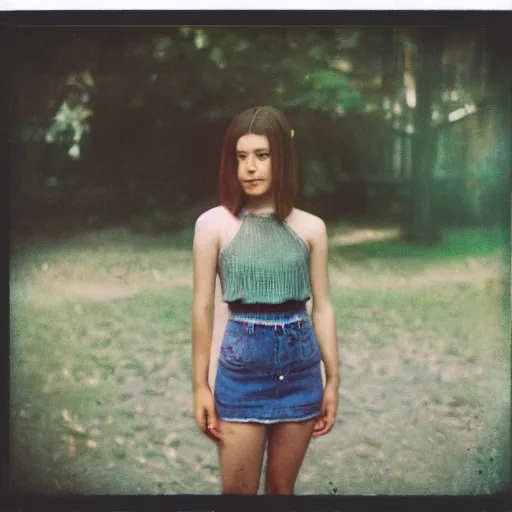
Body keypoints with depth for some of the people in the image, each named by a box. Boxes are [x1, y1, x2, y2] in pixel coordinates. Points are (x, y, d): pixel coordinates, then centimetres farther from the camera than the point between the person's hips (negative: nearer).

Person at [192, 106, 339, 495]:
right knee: (237, 488, 4)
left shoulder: (310, 227, 1)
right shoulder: (214, 223, -5)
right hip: (242, 365, -2)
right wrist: (200, 385, -1)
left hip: (301, 365, 2)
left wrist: (333, 379, 6)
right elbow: (203, 307, -2)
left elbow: (322, 306, 6)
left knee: (282, 487, 14)